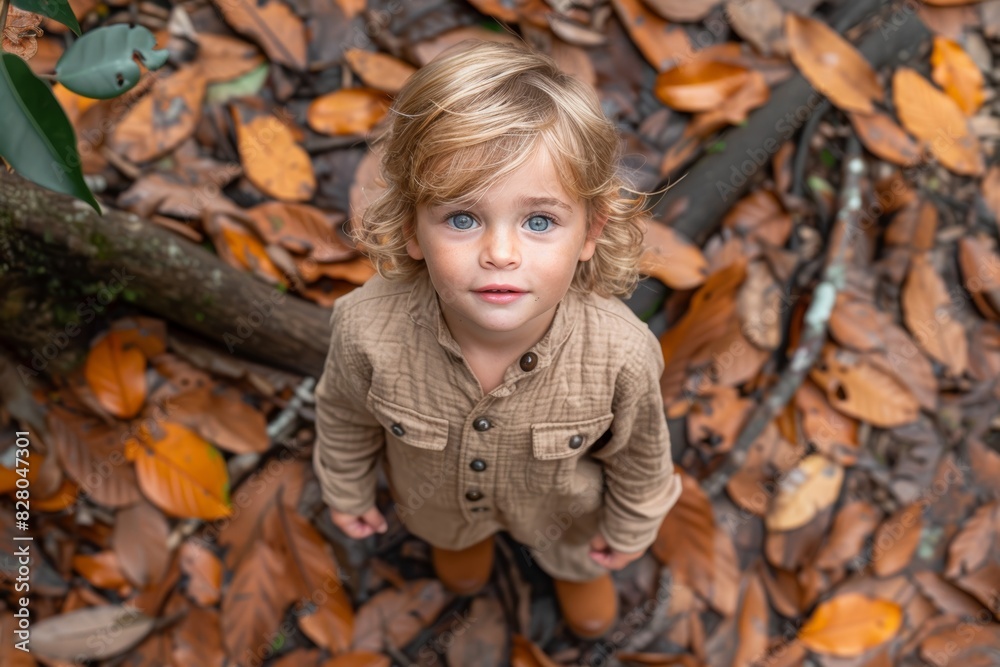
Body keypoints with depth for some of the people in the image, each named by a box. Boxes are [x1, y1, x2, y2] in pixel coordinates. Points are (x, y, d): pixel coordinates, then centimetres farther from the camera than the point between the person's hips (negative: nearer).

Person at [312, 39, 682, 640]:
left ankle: (576, 566, 72)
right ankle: (461, 539, 75)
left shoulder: (622, 354, -41)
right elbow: (345, 416, -15)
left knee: (574, 552, 34)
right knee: (445, 528, 37)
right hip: (435, 498, 1)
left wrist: (631, 529, 0)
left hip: (562, 508, 0)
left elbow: (638, 451, -17)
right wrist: (346, 490, 2)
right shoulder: (368, 331, -40)